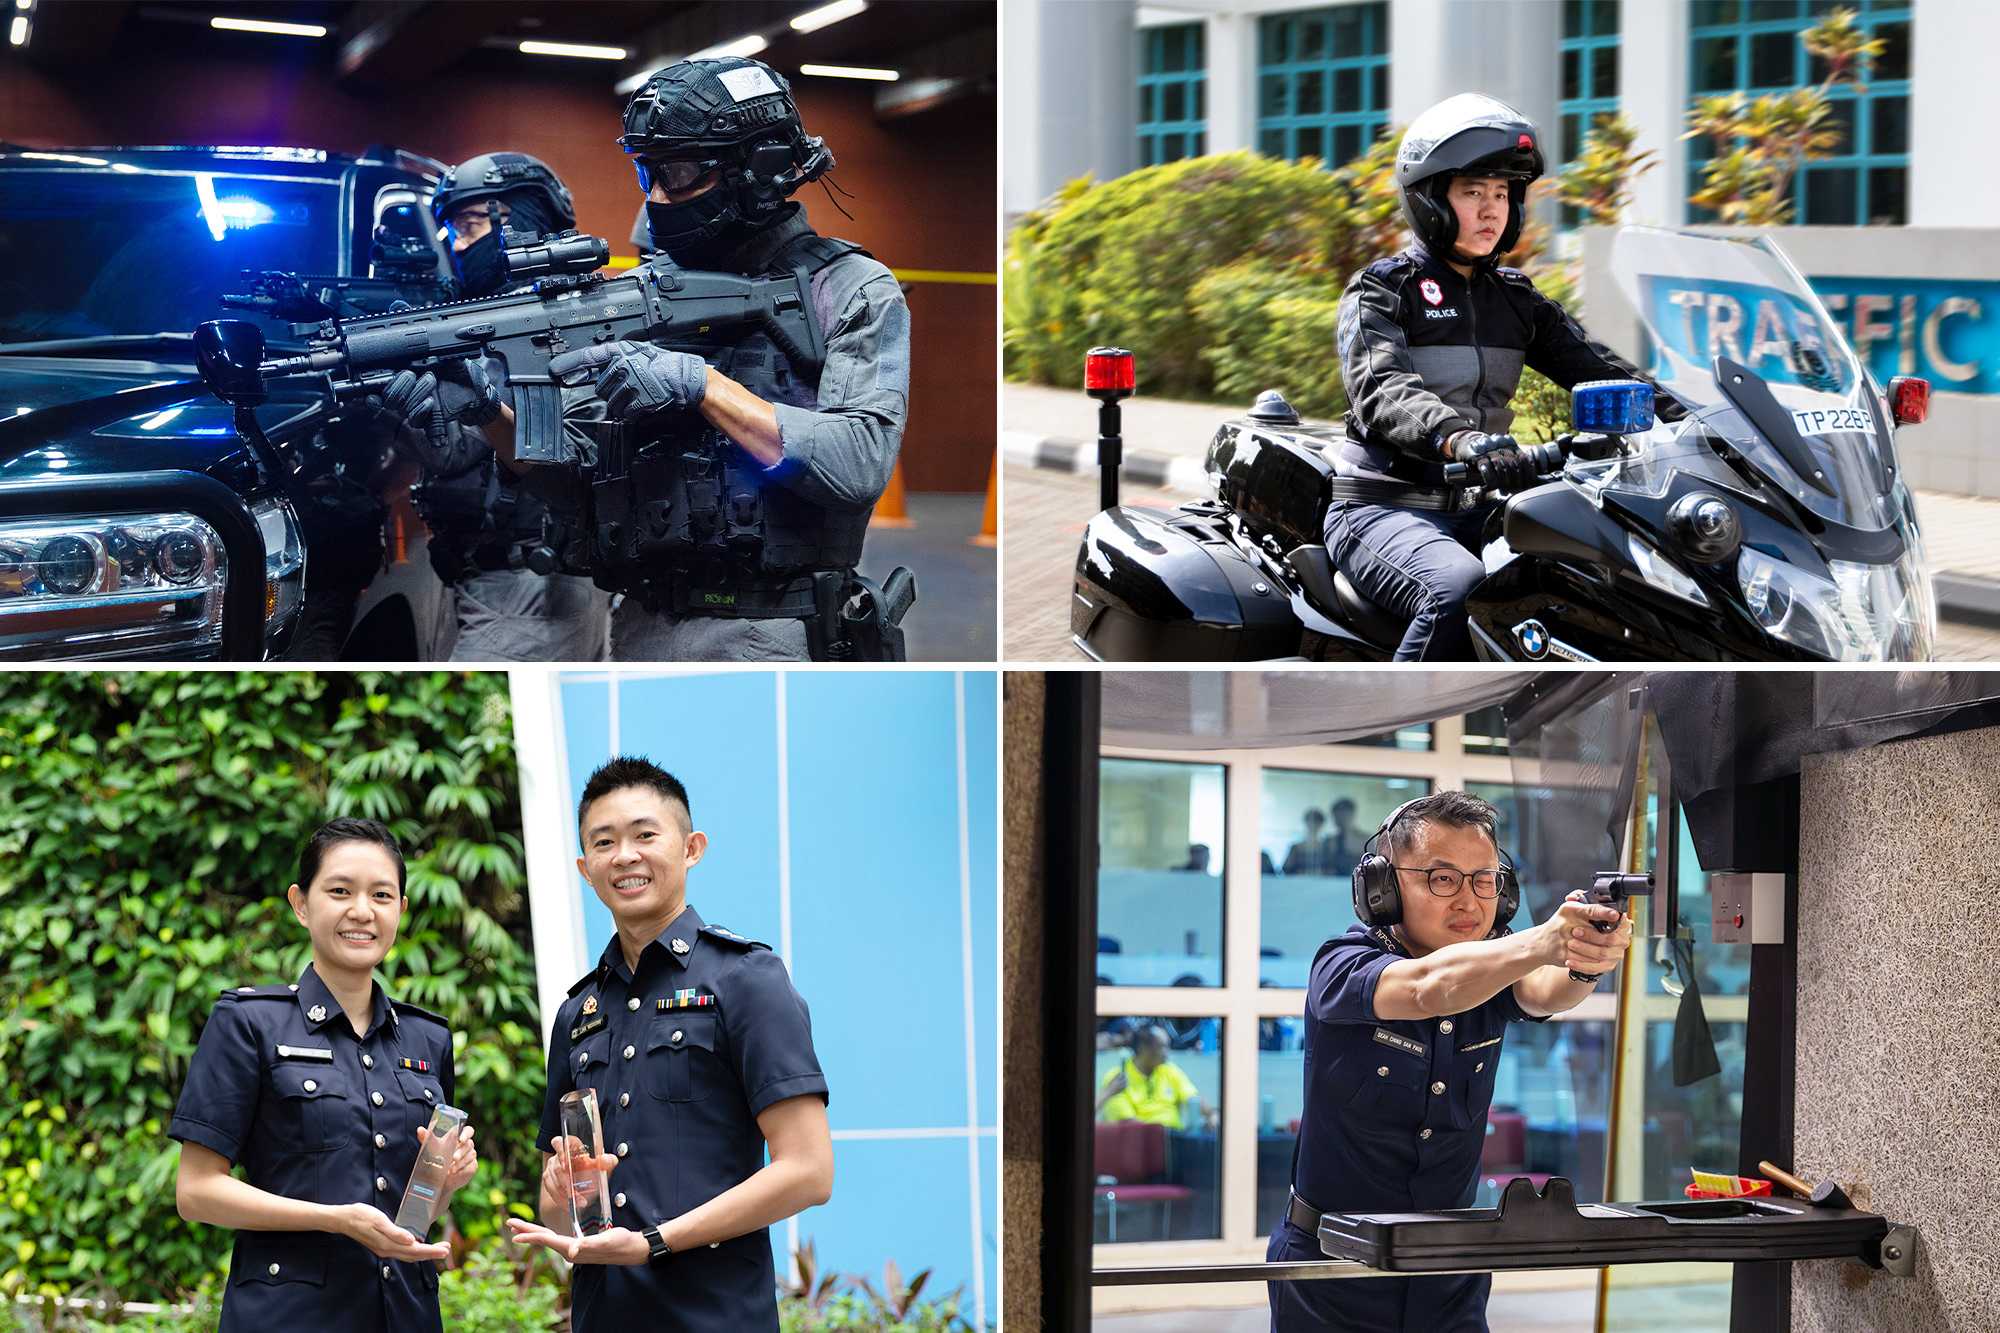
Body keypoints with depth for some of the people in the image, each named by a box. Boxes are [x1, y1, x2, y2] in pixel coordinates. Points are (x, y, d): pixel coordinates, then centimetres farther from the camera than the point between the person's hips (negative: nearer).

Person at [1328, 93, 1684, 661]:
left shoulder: (1515, 298, 17)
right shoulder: (1382, 289, -3)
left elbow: (1592, 364, 5)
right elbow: (1380, 391, -22)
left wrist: (1680, 419, -13)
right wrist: (1459, 439, -42)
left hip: (1476, 508, 7)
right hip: (1382, 510, -6)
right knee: (1460, 590, -36)